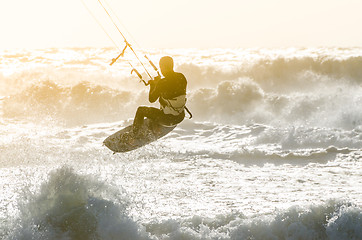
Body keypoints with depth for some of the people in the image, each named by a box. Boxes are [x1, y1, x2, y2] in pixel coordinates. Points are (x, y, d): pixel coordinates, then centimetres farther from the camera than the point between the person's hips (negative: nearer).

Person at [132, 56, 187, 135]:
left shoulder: (162, 83, -22)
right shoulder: (182, 77, -5)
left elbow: (151, 99, -9)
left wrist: (153, 85, 7)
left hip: (167, 119, -6)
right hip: (180, 118, 6)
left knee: (141, 110, 14)